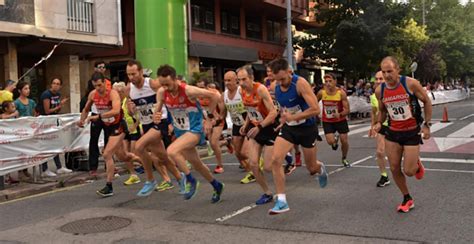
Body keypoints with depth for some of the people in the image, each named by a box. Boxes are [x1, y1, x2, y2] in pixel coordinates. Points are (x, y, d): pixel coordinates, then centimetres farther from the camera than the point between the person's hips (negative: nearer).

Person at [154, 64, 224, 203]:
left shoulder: (188, 91, -25)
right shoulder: (161, 93, -10)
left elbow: (214, 96, -13)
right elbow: (157, 113, 2)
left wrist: (209, 118, -9)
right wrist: (156, 118, -23)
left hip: (195, 129, -6)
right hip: (180, 131, 7)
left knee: (172, 151, -28)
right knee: (196, 164, 16)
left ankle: (191, 181, -8)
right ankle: (217, 186, 39)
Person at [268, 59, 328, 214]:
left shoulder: (300, 83, -23)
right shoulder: (276, 88, -4)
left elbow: (316, 109, -29)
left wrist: (292, 117, -28)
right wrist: (284, 118, 9)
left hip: (307, 128, -4)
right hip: (288, 128, 5)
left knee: (312, 168, 9)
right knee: (275, 160, -17)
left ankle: (321, 169, 50)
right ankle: (281, 201, -11)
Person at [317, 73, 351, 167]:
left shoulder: (341, 93, -18)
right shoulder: (321, 93, -14)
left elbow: (347, 110, -18)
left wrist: (340, 114, -37)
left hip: (340, 120, 0)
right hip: (327, 121, 0)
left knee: (344, 141, 4)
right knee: (330, 141, -14)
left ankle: (344, 159, 33)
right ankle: (335, 139, 27)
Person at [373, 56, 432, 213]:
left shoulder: (411, 84, -17)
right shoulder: (380, 90, -6)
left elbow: (427, 102, -4)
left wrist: (427, 125, -7)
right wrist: (379, 123, -7)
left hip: (412, 132, -4)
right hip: (393, 133, 4)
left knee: (408, 171, -5)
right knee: (394, 169, 4)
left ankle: (417, 165, 33)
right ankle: (407, 199, 24)